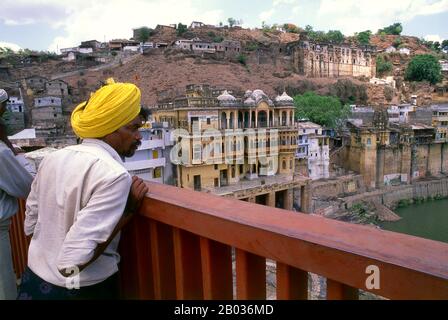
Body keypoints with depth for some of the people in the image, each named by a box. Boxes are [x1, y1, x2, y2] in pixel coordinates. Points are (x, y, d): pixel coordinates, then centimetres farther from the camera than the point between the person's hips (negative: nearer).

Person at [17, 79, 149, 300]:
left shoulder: (53, 158, -3)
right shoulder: (113, 174, -26)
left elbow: (30, 225, 8)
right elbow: (72, 261, -29)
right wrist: (128, 209, -22)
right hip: (79, 289, -6)